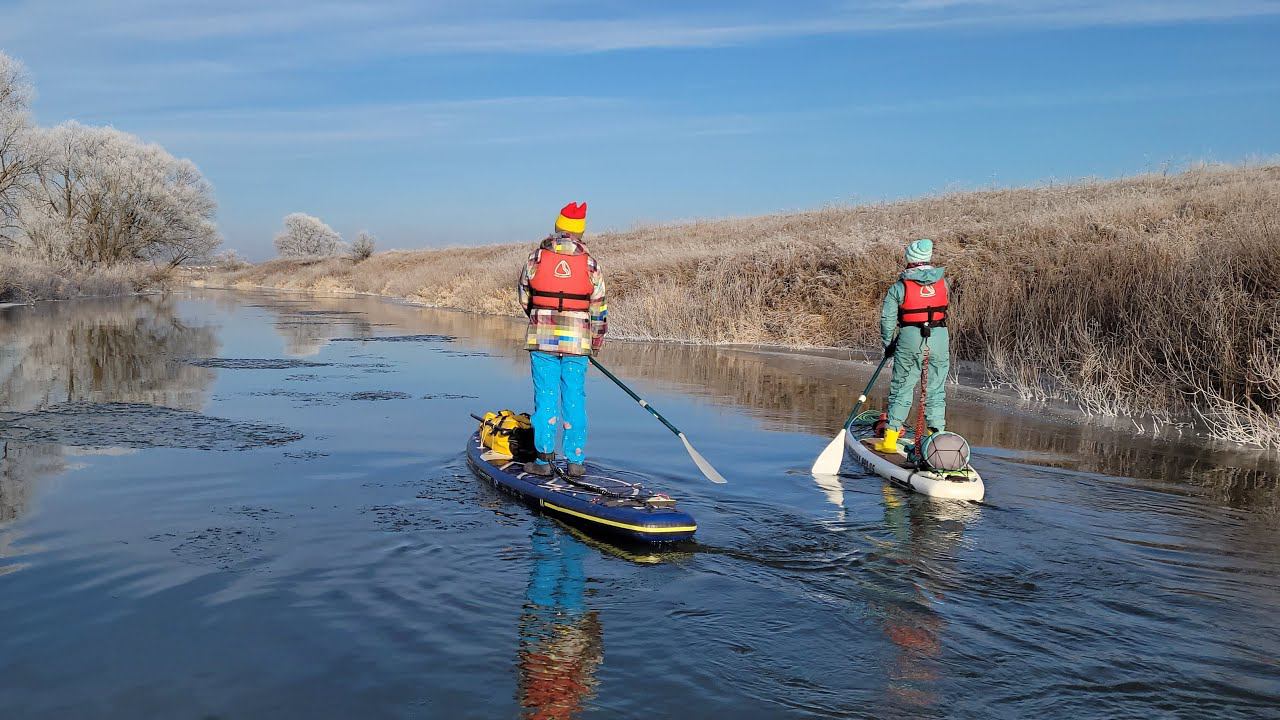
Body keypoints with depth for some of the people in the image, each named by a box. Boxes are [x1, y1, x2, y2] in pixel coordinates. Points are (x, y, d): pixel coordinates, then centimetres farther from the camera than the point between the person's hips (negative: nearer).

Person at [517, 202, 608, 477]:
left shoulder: (536, 257, 0)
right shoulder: (590, 263, -1)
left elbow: (525, 297, 10)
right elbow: (599, 309, 2)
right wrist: (596, 342, 14)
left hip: (542, 339, 0)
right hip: (577, 341, 0)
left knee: (545, 398, 5)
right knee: (575, 400, 7)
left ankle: (544, 460, 6)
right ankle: (576, 462, 10)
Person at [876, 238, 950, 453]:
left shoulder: (899, 287, -4)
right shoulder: (943, 283, 5)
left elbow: (887, 319, -3)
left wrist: (888, 345, 11)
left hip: (910, 340, -2)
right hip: (940, 339, 2)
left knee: (901, 389, 7)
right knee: (936, 391, 11)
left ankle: (890, 439, 8)